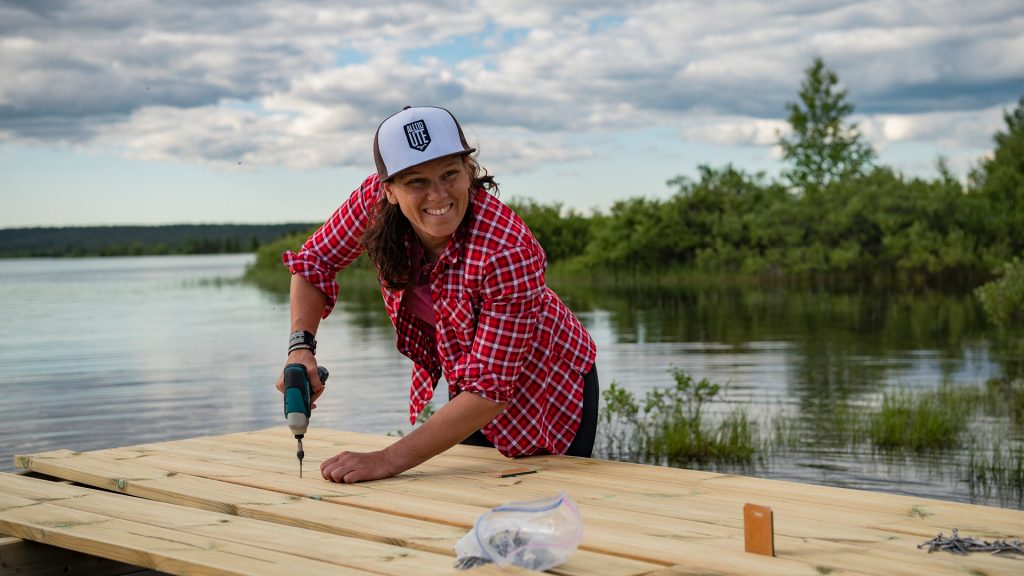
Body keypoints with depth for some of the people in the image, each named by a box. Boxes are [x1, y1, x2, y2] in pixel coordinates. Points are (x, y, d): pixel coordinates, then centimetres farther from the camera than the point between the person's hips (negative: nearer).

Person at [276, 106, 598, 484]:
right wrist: (301, 347, -24)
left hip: (545, 391, -5)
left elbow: (491, 389, -36)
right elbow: (315, 261, -6)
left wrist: (388, 461, -40)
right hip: (464, 385, 5)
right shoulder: (375, 200, -24)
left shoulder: (508, 251, -39)